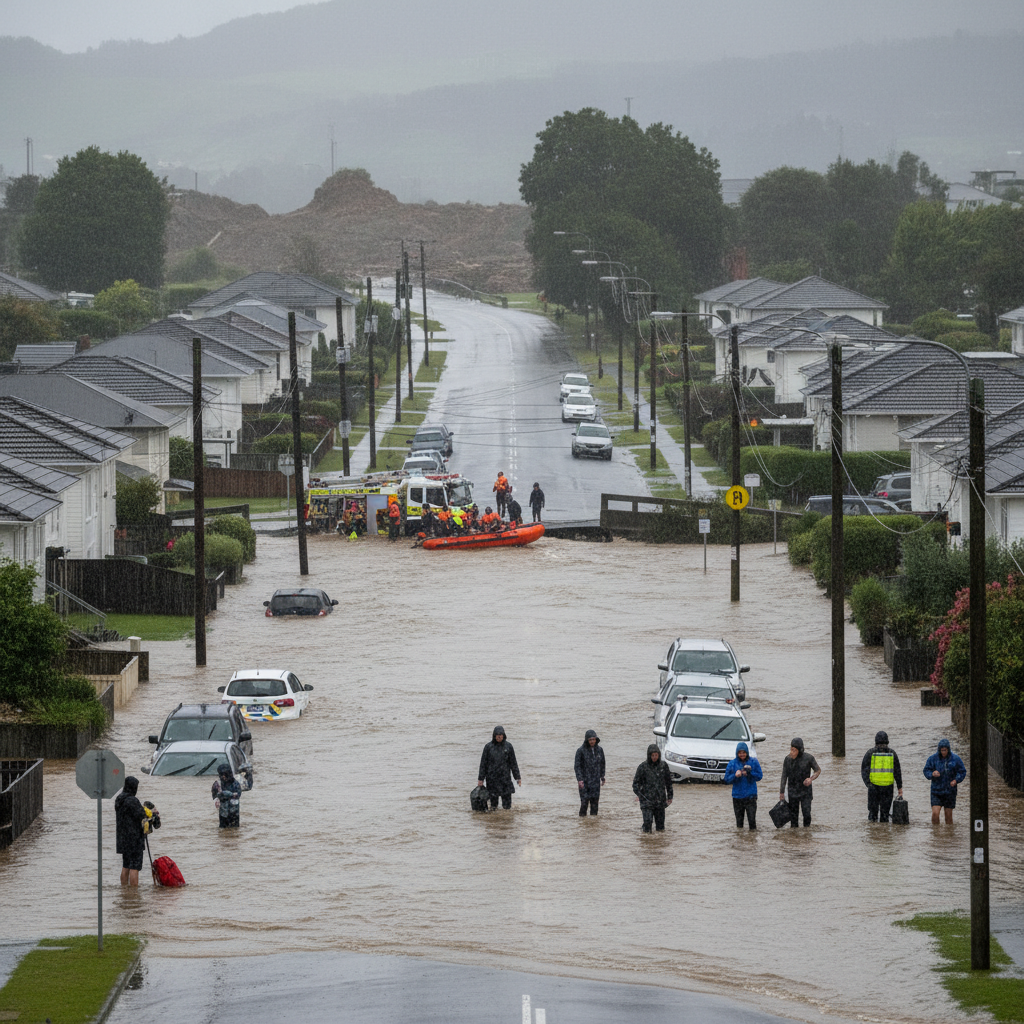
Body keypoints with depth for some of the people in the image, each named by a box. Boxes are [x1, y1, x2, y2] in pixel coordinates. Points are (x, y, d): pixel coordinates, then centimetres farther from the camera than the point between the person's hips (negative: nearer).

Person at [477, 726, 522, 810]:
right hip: (492, 777, 0)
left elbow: (513, 762, 6)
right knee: (493, 797, 4)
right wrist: (480, 778, 0)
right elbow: (483, 763, 2)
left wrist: (518, 777, 4)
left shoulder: (508, 746, 2)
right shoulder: (488, 747, 0)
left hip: (505, 777, 0)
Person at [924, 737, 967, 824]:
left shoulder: (955, 758, -3)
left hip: (950, 791, 0)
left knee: (949, 815, 5)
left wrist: (956, 780, -16)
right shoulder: (933, 758, -3)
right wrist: (932, 774, -23)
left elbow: (962, 772, 2)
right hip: (936, 790, 0)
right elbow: (926, 771, 0)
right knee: (935, 814, -11)